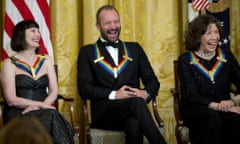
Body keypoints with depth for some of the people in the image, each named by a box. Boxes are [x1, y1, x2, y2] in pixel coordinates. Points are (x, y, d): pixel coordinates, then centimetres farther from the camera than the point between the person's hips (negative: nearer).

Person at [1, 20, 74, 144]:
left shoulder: (46, 60, 17)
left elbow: (54, 92, 8)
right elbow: (11, 100, -6)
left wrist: (40, 106, -11)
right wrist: (40, 104, -15)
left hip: (43, 112, 3)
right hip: (18, 113, -3)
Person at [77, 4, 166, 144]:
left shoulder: (134, 49, 23)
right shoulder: (87, 52, 15)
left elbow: (153, 81, 18)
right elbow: (84, 88, 2)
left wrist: (145, 93, -7)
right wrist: (113, 95, -14)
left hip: (132, 108, 2)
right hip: (104, 113, -2)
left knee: (134, 124, -38)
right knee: (136, 102, -36)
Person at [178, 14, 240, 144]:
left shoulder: (226, 55, 12)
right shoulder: (185, 59, 2)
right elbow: (190, 95, -7)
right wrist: (218, 106, -20)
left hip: (224, 108, 2)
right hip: (195, 109, -2)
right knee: (213, 119, -36)